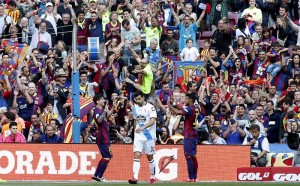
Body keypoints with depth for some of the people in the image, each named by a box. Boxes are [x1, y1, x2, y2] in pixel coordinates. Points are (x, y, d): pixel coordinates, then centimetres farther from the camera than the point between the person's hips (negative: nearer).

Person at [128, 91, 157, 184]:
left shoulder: (150, 107, -10)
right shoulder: (135, 108, 9)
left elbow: (153, 120, -21)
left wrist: (143, 127, -34)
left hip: (149, 136, -4)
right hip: (138, 136, 4)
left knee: (150, 157, 7)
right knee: (137, 155, -11)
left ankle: (152, 177, 23)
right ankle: (135, 178, -20)